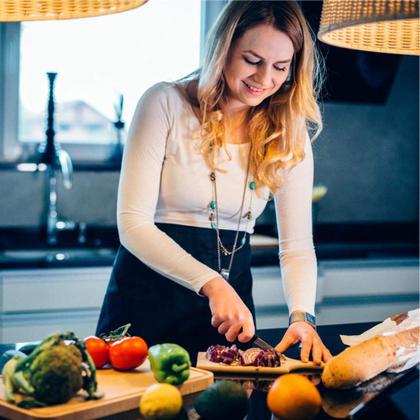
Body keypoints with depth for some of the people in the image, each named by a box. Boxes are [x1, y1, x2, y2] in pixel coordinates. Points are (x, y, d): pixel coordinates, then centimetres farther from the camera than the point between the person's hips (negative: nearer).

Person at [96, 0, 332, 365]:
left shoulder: (290, 135, 2)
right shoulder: (167, 104, -10)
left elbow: (297, 245, 0)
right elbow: (132, 223, -15)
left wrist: (302, 316, -19)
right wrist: (212, 284, -25)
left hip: (231, 299, 4)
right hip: (149, 300, -3)